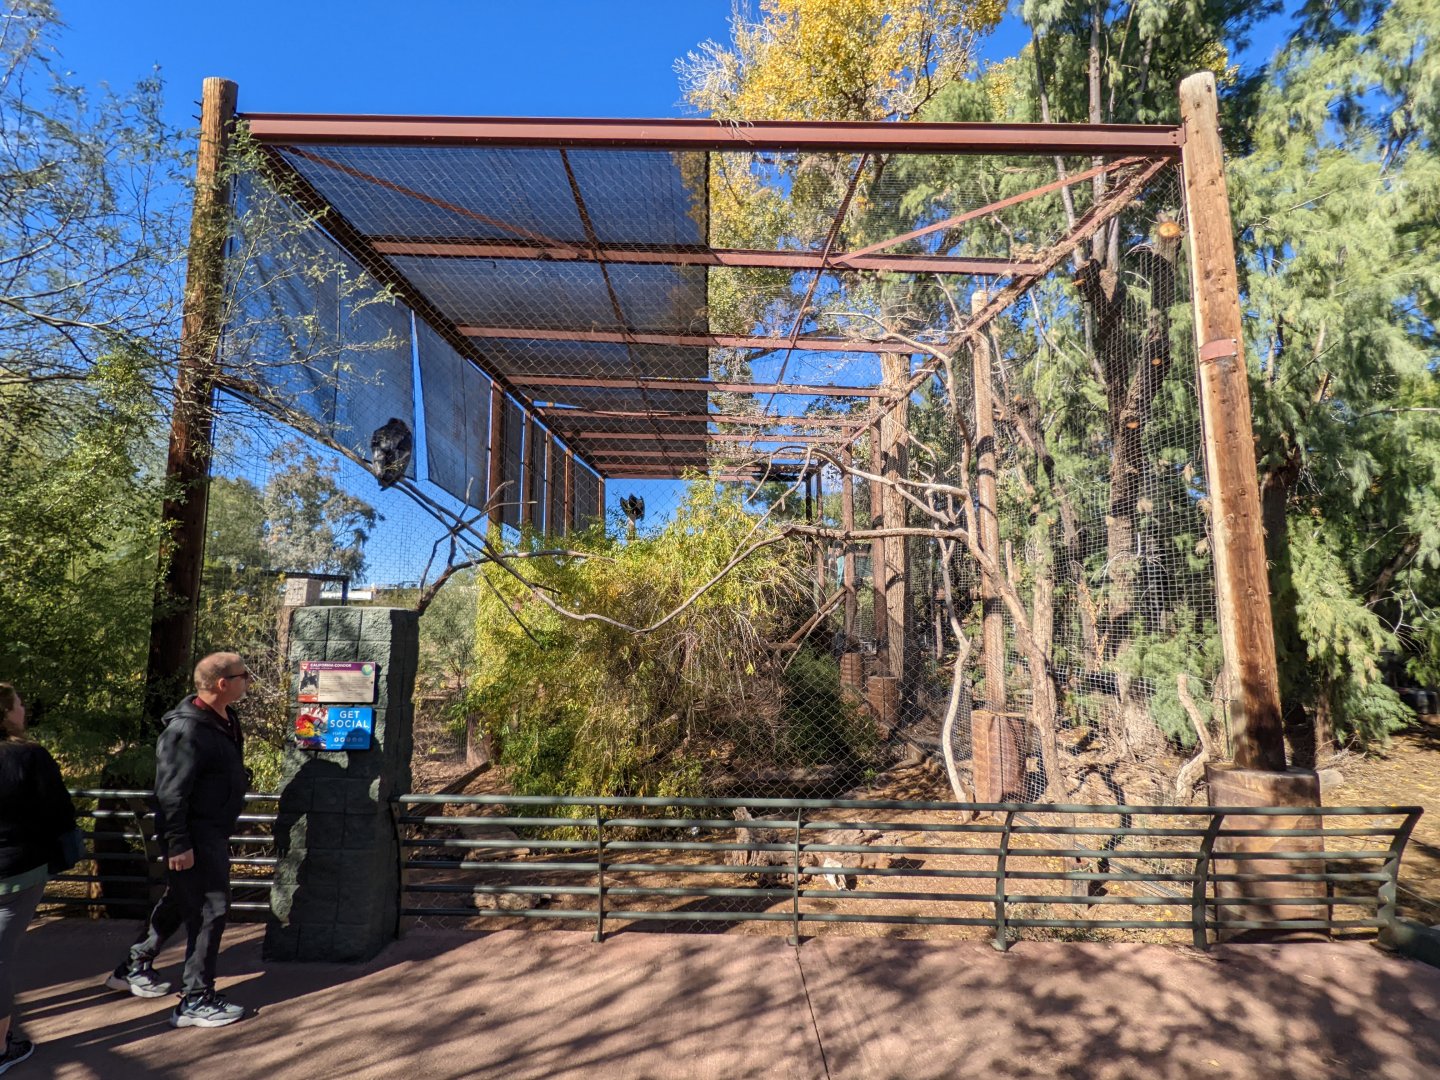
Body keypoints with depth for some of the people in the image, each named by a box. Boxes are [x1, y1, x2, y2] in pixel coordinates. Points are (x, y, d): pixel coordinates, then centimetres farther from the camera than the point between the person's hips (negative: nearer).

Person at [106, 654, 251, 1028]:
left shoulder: (225, 719, 6)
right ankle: (195, 1001, 6)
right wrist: (177, 844, -23)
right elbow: (171, 792, -24)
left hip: (213, 832, 10)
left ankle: (134, 968, 42)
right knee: (210, 909, -5)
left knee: (180, 901, 23)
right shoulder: (187, 730, -24)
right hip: (193, 836, -10)